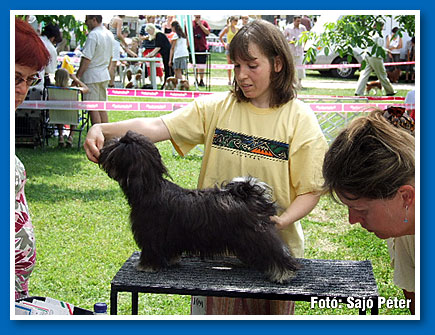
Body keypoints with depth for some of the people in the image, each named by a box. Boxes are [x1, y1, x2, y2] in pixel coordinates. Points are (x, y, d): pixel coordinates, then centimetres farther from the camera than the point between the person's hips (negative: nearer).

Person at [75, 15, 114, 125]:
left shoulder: (93, 35, -17)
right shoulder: (109, 34, 9)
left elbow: (87, 59, -20)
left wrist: (78, 76, -17)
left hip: (92, 76, -8)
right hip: (104, 75, 8)